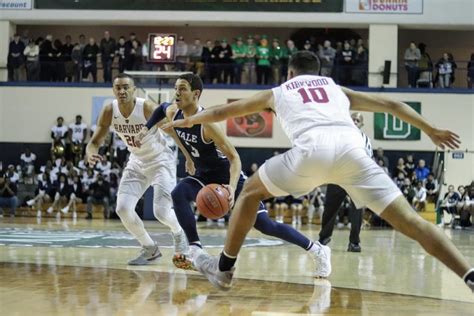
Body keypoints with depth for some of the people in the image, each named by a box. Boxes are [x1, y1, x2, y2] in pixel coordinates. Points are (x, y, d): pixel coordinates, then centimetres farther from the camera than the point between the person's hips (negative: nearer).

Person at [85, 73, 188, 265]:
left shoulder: (147, 108, -26)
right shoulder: (109, 112, -14)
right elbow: (95, 142, -9)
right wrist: (91, 154, -33)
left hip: (160, 160, -5)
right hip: (137, 162, 5)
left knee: (161, 211, -15)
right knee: (123, 209, -10)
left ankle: (179, 233, 23)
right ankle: (150, 249, 12)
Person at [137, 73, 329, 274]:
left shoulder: (206, 124, -31)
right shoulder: (172, 113, -10)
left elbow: (234, 158, -30)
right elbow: (163, 108, 18)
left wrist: (232, 187, -45)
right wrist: (147, 128, 8)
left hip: (228, 175, -6)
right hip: (204, 175, 6)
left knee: (264, 225, -8)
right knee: (178, 194, -24)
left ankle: (317, 250, 6)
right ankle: (195, 250, -19)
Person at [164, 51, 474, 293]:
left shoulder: (279, 91, 34)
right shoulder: (337, 88, 37)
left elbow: (223, 110, 45)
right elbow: (391, 105, 31)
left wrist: (186, 121, 60)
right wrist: (432, 130, 36)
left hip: (312, 149, -1)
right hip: (352, 148, 2)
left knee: (251, 192, 25)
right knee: (409, 220, 0)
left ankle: (224, 269, 29)